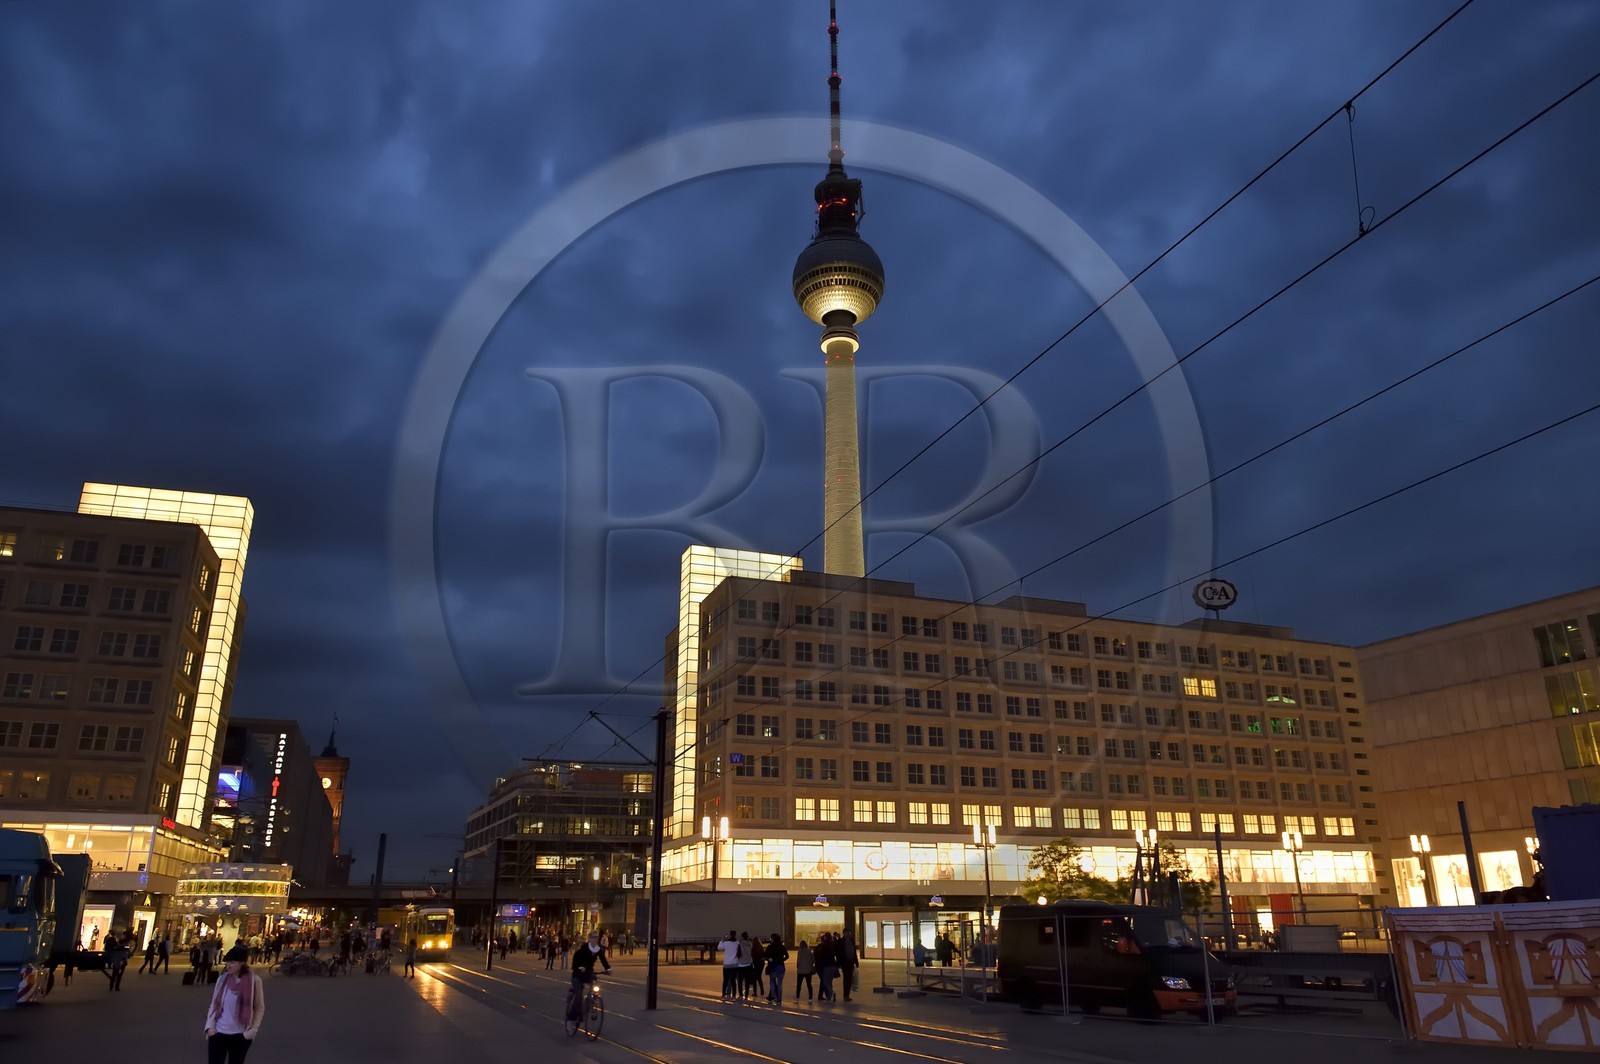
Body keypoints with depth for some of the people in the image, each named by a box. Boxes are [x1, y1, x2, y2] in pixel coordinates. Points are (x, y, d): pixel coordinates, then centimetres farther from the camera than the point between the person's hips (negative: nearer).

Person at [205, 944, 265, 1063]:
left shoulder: (254, 980, -8)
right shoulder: (222, 979, -1)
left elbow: (260, 1008, -1)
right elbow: (214, 1004, 8)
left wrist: (252, 1030, -7)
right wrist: (210, 1026, -4)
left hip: (241, 1035, -2)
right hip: (218, 1032, 2)